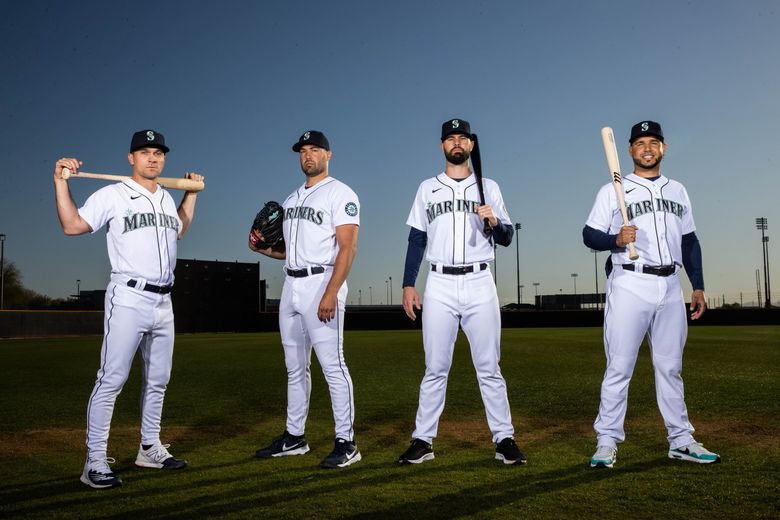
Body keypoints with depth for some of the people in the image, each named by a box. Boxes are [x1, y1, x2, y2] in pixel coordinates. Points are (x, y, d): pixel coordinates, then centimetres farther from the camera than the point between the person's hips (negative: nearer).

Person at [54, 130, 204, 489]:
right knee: (111, 380, -9)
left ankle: (150, 448, 26)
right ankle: (95, 461, -4)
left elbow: (178, 230, 33)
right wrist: (60, 181, -15)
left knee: (158, 379, 13)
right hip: (129, 298, -7)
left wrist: (192, 193, 30)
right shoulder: (113, 195, -3)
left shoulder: (166, 199, 16)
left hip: (163, 301, 7)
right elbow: (72, 225, -9)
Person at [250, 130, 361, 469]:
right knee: (295, 367, 13)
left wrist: (330, 293, -24)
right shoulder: (291, 199, 20)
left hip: (322, 283, -8)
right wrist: (262, 248, 4)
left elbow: (347, 247, -14)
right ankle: (294, 437, 24)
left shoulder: (340, 194, -4)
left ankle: (346, 442, -1)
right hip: (291, 285, 8)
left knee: (332, 365, -8)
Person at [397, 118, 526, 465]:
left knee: (489, 368, 2)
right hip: (439, 286, 1)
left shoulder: (488, 187, 10)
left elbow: (507, 240, 8)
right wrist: (408, 284, 2)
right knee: (435, 369, 4)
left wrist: (494, 221, -14)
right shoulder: (427, 188, 12)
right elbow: (416, 240, 10)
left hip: (479, 284, 0)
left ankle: (504, 439, 10)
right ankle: (423, 440, 11)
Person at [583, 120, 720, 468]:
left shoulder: (678, 191, 17)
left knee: (670, 367, 10)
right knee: (619, 368, -5)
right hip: (629, 286, -4)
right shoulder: (613, 191, 3)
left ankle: (681, 441, 19)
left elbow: (689, 242, 18)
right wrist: (616, 239, -23)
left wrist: (698, 286, 12)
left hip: (670, 287, 4)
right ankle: (607, 442, 2)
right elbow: (589, 234, -2)